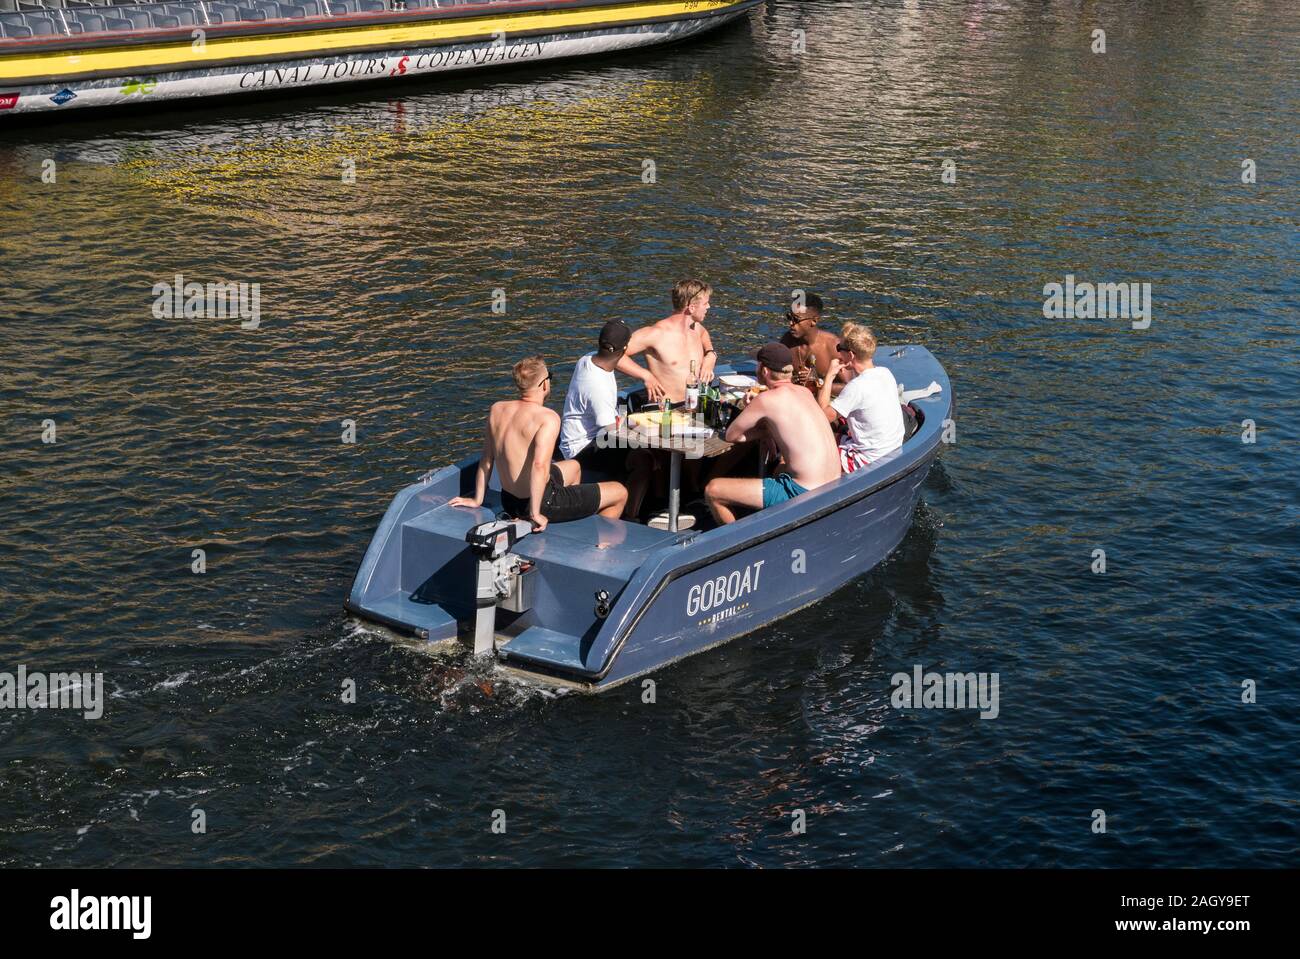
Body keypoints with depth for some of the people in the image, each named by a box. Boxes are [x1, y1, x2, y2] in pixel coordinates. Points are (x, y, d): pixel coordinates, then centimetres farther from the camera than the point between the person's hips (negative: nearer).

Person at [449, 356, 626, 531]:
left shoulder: (497, 409, -2)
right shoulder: (548, 418, -23)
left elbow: (486, 458, 5)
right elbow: (540, 465, -35)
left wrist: (477, 499, 14)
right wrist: (535, 514, -31)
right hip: (543, 503, -8)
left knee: (573, 467, 36)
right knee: (620, 493, 8)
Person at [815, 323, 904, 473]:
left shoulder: (857, 386, -25)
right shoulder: (885, 373, 0)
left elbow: (823, 416, -21)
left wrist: (830, 376, -15)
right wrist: (846, 376, 5)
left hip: (869, 461, -9)